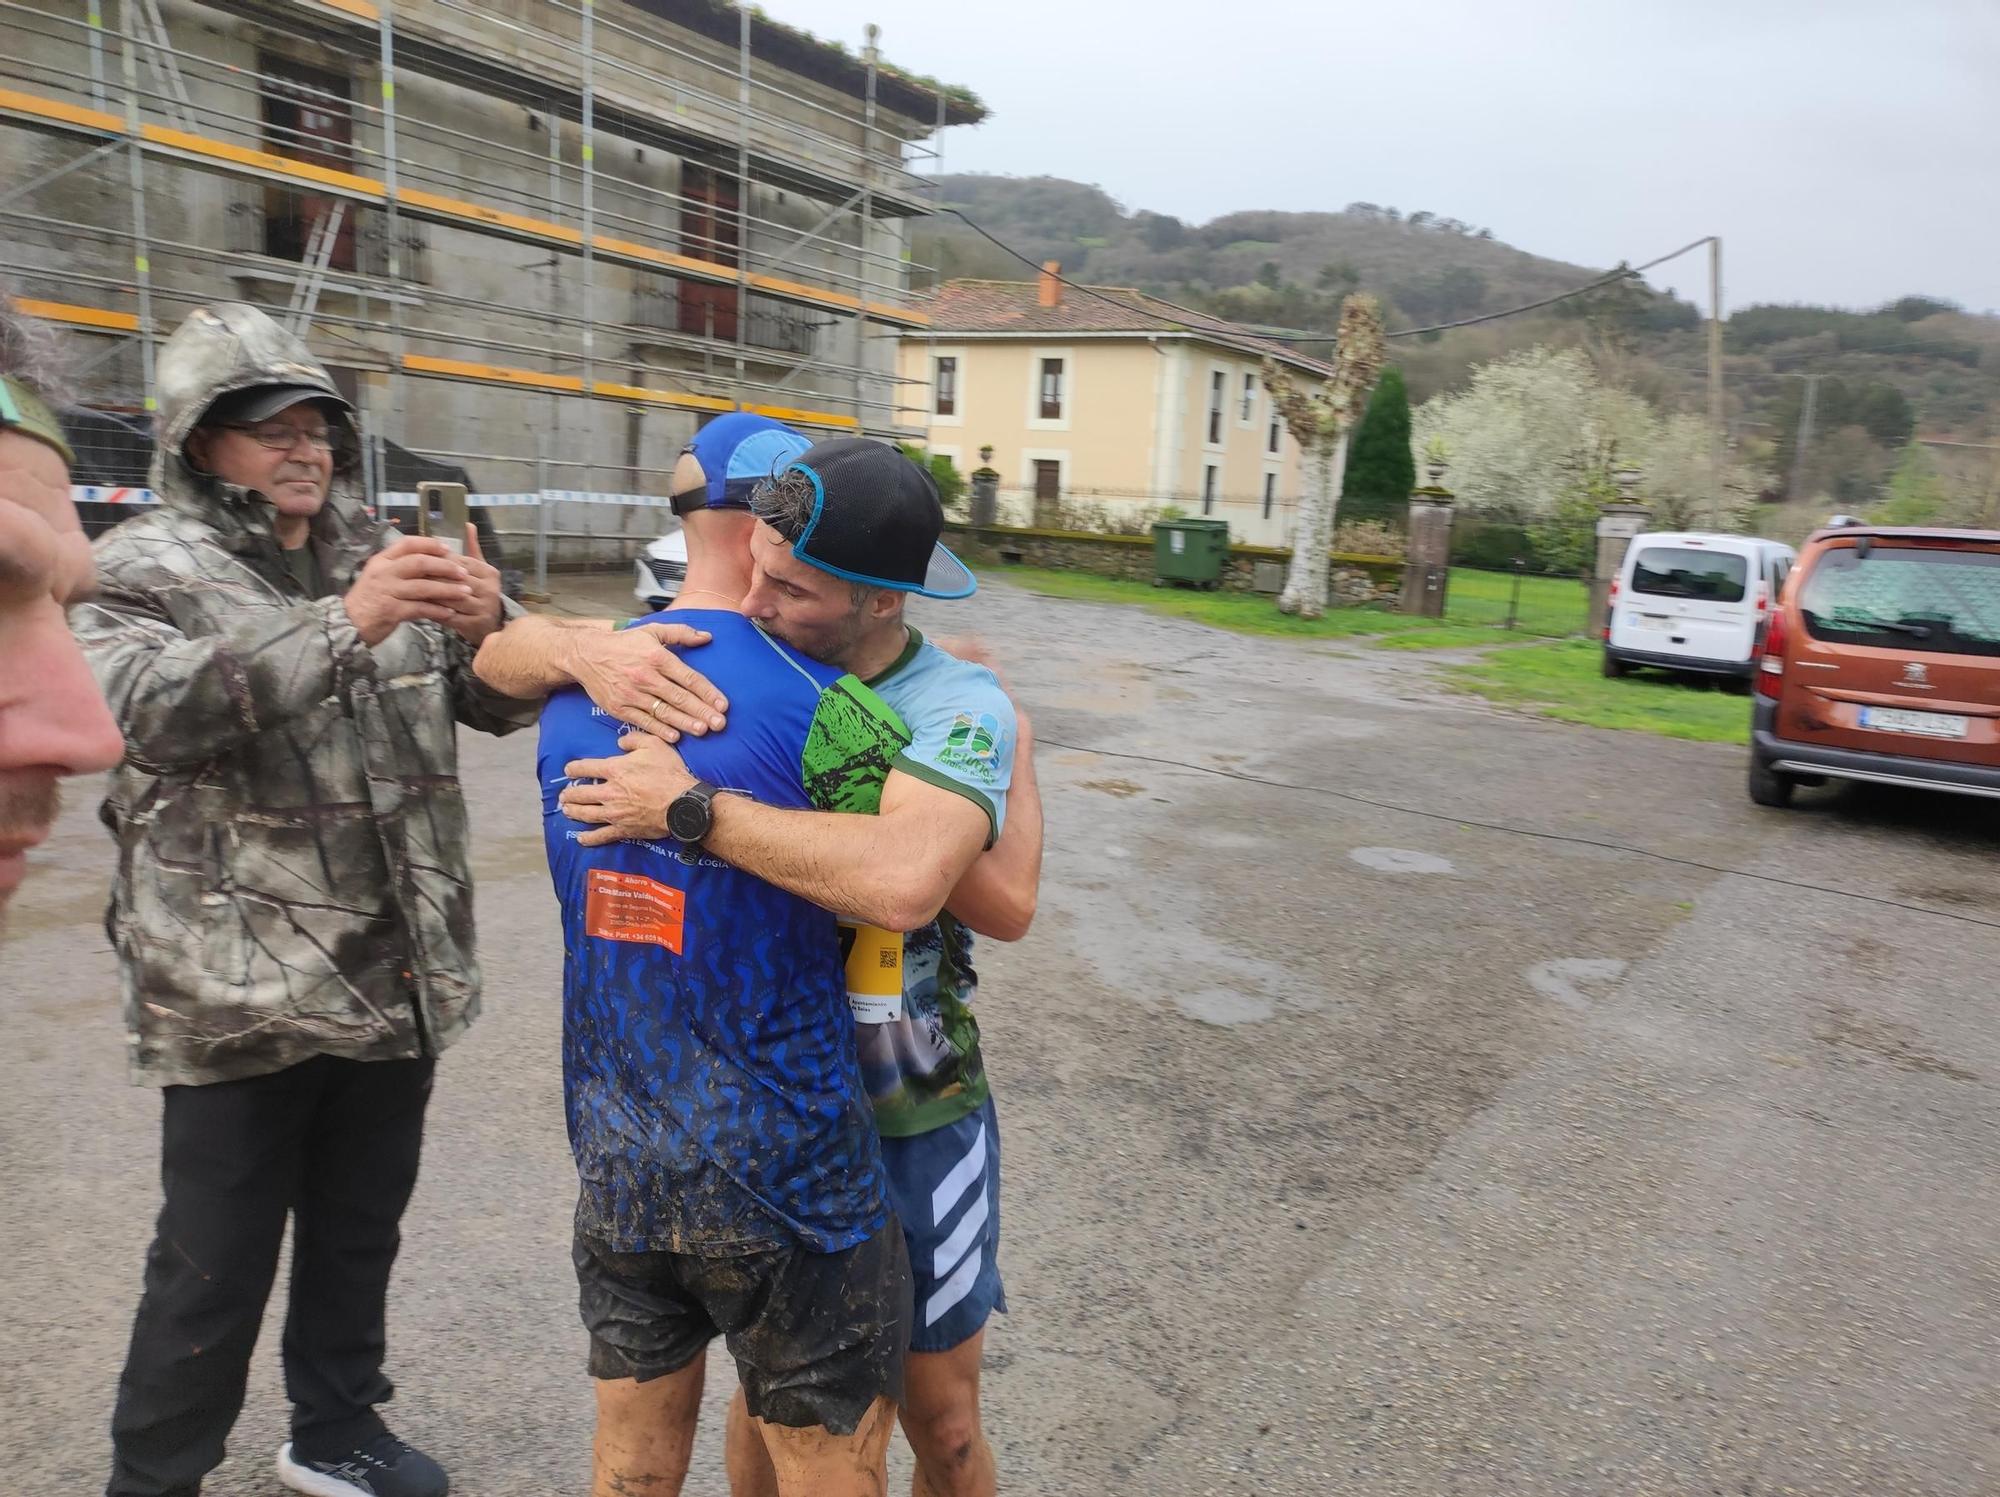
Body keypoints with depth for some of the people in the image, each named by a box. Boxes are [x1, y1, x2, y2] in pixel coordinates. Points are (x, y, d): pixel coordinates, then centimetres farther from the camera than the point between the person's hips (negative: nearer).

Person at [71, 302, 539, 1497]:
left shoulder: (385, 555, 9)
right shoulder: (149, 569, -5)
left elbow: (501, 706, 8)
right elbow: (150, 703, -25)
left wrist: (488, 629, -15)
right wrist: (344, 623, -36)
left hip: (394, 977, 5)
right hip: (242, 994, -5)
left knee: (361, 1232, 20)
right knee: (216, 1268, 7)